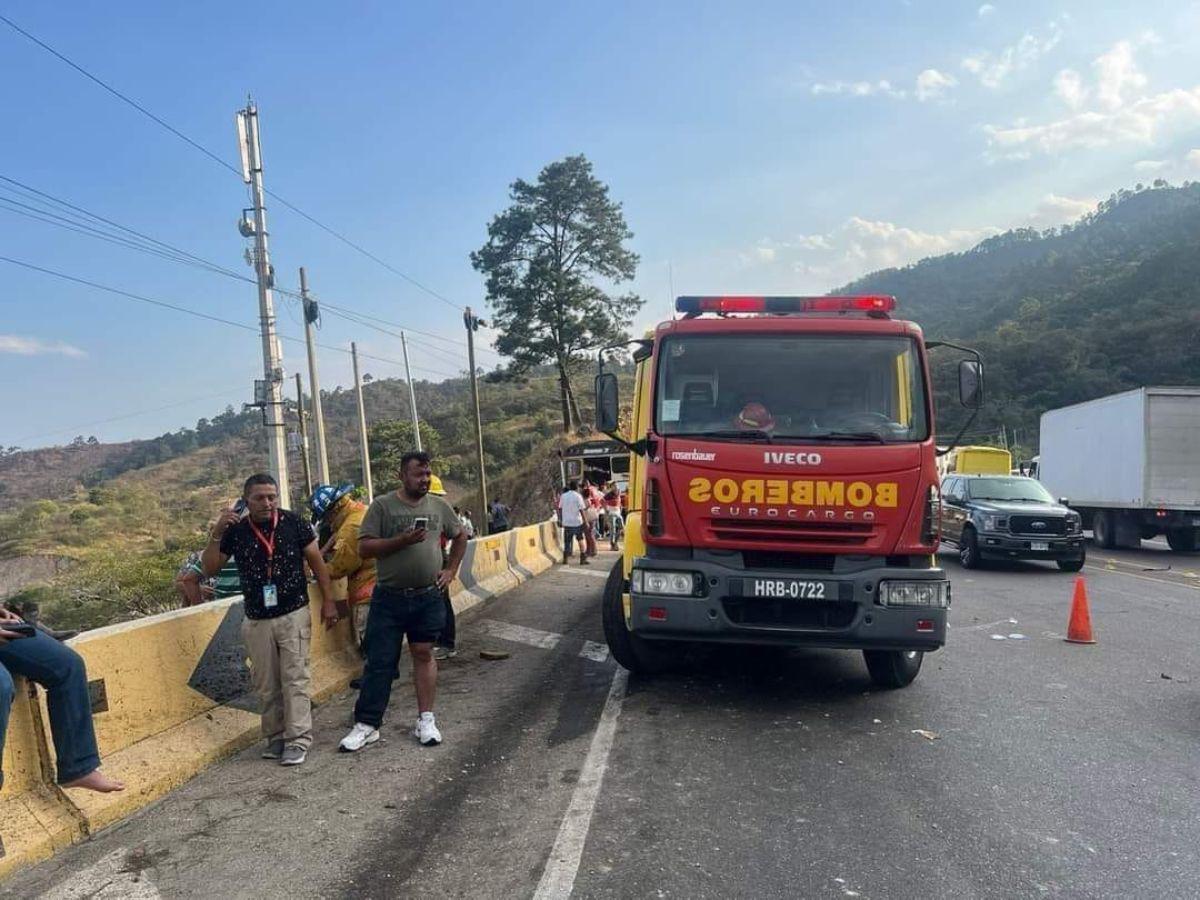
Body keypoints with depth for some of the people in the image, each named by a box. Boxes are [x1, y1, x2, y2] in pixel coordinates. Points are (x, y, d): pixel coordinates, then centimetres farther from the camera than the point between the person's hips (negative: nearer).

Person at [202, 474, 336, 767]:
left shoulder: (293, 522, -7)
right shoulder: (235, 531, -2)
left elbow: (316, 561, 1)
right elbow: (210, 569, 0)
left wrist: (328, 600, -2)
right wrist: (216, 534, -14)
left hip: (294, 615, -2)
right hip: (257, 621, 2)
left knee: (295, 679, -2)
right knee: (266, 685, 10)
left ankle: (298, 740, 4)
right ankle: (275, 737, 22)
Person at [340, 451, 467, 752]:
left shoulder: (439, 506, 5)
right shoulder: (382, 505, -6)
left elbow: (460, 537, 20)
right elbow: (364, 548, -10)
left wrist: (451, 570, 10)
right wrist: (403, 540, -20)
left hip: (428, 598, 2)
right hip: (389, 598, -2)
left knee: (424, 655, 9)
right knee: (379, 661, 3)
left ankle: (425, 720, 19)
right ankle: (366, 725, 12)